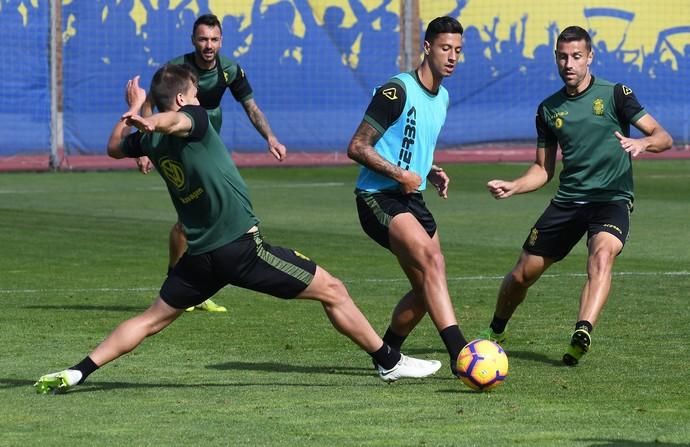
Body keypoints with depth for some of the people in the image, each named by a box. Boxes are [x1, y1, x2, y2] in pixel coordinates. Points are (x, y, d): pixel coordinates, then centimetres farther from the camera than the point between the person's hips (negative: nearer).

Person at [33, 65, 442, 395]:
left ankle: (77, 373, 3)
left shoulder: (148, 141, 9)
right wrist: (149, 121, -54)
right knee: (333, 291, 3)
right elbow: (174, 120, -33)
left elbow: (115, 147, 30)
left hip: (200, 257, 7)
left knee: (152, 319, 18)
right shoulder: (193, 118, -9)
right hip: (243, 245, -6)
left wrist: (134, 111, 38)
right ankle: (390, 362, 6)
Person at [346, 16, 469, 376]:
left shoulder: (442, 98, 14)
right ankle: (460, 353, -35)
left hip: (410, 198, 9)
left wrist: (431, 173, 9)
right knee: (431, 260, -28)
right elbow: (357, 147, -14)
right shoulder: (397, 91, -14)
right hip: (378, 197, -9)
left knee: (427, 288, 8)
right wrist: (400, 175, -21)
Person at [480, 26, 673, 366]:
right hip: (568, 199, 4)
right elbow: (543, 170, 16)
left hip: (612, 198, -4)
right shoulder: (549, 109, 9)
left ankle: (582, 335, -49)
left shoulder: (614, 95, -4)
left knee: (602, 254, -35)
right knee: (522, 274, 6)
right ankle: (495, 333, 33)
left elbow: (663, 137, -7)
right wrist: (512, 187, -2)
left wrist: (642, 142, -29)